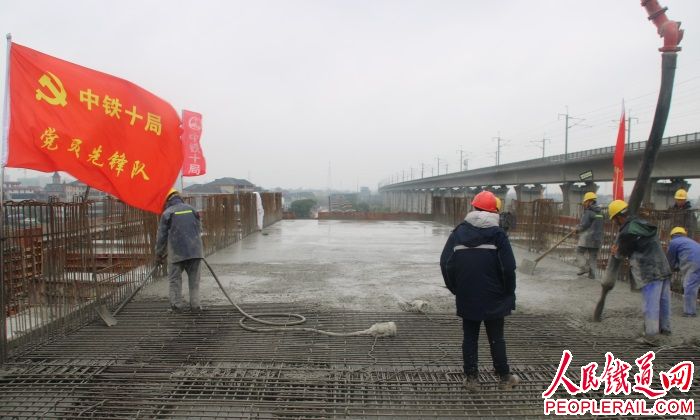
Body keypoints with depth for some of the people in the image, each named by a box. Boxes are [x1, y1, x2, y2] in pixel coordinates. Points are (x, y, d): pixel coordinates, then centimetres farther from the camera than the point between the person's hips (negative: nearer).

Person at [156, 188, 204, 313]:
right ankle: (195, 305, 8)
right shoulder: (191, 209, 10)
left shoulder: (167, 213, -1)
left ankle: (177, 305, 10)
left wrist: (159, 254, 13)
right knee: (194, 279, 10)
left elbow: (161, 236, 2)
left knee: (175, 279, 9)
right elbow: (199, 229, 17)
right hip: (195, 250, 3)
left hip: (177, 252, -3)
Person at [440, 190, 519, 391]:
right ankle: (505, 378, 23)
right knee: (496, 338, 11)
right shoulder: (497, 233, -8)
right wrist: (508, 294, 0)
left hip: (467, 297, 2)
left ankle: (471, 378, 16)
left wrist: (455, 288, 8)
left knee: (470, 337, 11)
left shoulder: (459, 232, -1)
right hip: (493, 298, -1)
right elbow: (508, 267, -13)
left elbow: (445, 263, -3)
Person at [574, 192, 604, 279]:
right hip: (597, 238, 7)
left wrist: (576, 229, 2)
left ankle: (584, 267, -6)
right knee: (593, 255, 9)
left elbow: (583, 225, -15)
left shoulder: (588, 212, -11)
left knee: (579, 252, 7)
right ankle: (592, 273, 8)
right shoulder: (600, 212, 12)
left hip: (587, 237, -7)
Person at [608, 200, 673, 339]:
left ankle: (651, 334, 3)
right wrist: (619, 250, 13)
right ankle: (665, 328, 32)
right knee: (663, 300, 18)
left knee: (650, 304, -2)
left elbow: (622, 253, 0)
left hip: (650, 273, -9)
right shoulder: (643, 224, 11)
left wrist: (616, 252, 21)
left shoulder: (626, 233, -16)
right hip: (663, 268, 9)